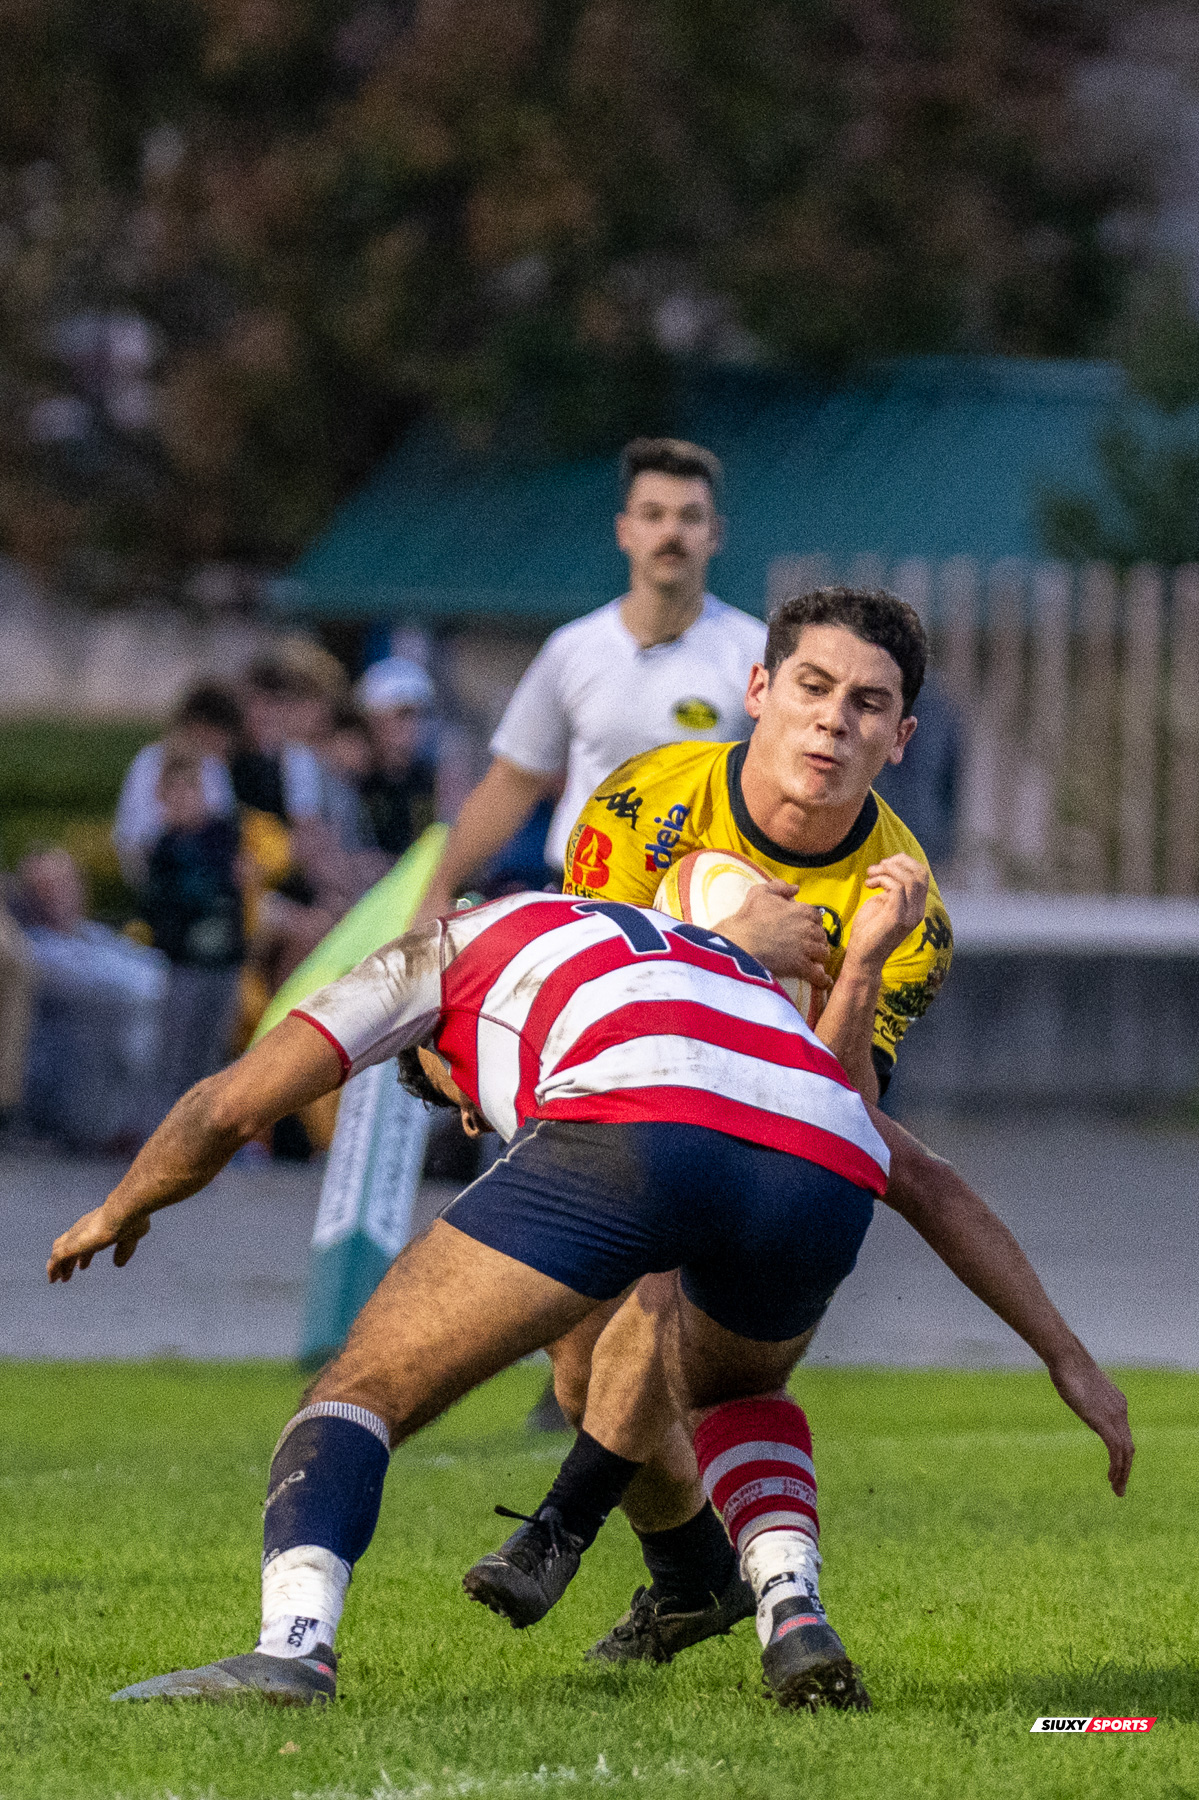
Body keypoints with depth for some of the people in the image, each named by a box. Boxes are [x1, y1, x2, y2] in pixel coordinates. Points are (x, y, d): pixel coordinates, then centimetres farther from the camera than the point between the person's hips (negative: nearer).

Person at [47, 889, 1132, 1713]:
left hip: (627, 1129, -4)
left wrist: (118, 1213, 48)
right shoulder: (728, 966, 47)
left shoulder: (451, 948, 35)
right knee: (732, 1392, 37)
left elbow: (228, 1110, 29)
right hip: (826, 1170, 4)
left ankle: (294, 1644, -18)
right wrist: (1068, 1355, 47)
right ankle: (796, 1620, 11)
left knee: (359, 1397, 9)